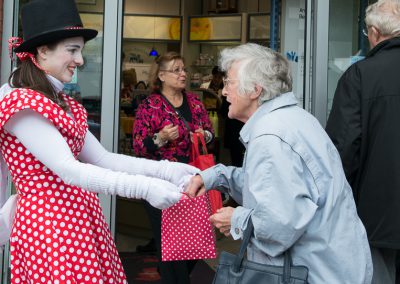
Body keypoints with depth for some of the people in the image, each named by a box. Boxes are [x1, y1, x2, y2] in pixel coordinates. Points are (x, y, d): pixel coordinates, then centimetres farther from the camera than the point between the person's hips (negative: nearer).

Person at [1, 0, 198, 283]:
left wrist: (167, 170, -1)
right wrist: (144, 187, -27)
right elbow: (68, 171, -22)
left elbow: (102, 158, 11)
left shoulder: (64, 104, 15)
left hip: (84, 221, 9)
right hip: (49, 225, -8)